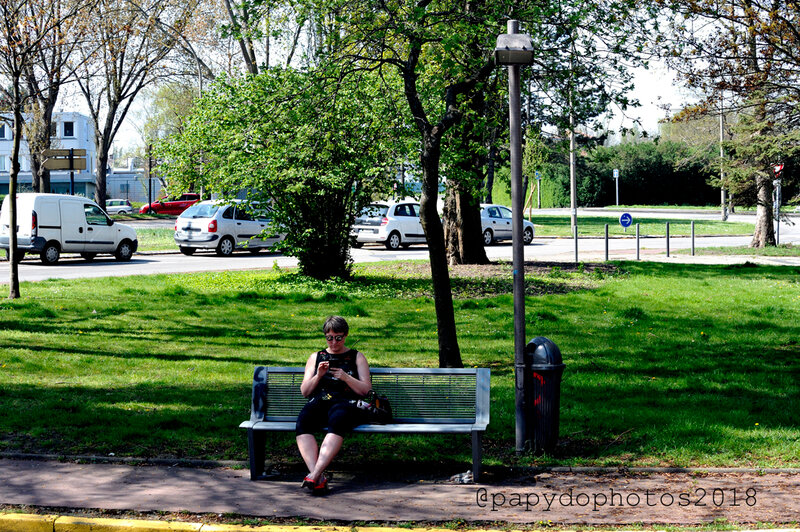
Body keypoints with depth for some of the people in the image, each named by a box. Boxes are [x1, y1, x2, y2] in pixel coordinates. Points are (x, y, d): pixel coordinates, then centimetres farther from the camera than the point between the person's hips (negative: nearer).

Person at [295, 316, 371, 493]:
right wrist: (318, 376, 1)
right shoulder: (316, 357, 26)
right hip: (319, 402, 2)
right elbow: (304, 391, 19)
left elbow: (366, 390, 10)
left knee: (337, 421, -39)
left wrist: (346, 378, -6)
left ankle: (315, 474, -48)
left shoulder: (357, 357, 20)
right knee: (303, 422, -34)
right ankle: (319, 478, -45)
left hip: (346, 403, -2)